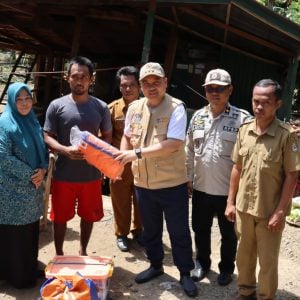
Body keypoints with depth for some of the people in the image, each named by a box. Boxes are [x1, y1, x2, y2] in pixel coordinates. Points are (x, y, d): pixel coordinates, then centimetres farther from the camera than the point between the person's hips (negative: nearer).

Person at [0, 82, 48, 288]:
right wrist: (30, 174, -15)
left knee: (31, 231, 14)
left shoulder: (34, 122, 10)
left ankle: (30, 270, 29)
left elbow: (44, 151, 14)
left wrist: (42, 171, -6)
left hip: (33, 188, 6)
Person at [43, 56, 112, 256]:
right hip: (63, 174, -1)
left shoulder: (101, 107, 0)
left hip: (91, 174, 1)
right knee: (61, 216, 12)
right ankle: (59, 254, 33)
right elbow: (47, 137, -3)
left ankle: (83, 252, 39)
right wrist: (65, 150, -23)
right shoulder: (57, 106, -3)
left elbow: (108, 137, 6)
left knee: (89, 216, 16)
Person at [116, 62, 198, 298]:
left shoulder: (176, 108, -14)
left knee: (179, 231, 9)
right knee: (150, 229, 20)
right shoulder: (134, 108, 4)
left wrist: (137, 153, -26)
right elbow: (127, 137, 16)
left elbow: (173, 144, -24)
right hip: (143, 183, 5)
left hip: (172, 183, -5)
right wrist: (121, 160, -2)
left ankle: (185, 273, 27)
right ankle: (155, 265, 41)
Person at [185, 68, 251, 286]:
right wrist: (188, 178, 9)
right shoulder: (198, 117, 3)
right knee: (200, 229, 19)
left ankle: (227, 268, 37)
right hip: (201, 187, 4)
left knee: (228, 233, 15)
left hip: (229, 190, -4)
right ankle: (202, 262, 41)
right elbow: (189, 151, 9)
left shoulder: (242, 118, -13)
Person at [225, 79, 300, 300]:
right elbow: (237, 168, 6)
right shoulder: (244, 130, -1)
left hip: (270, 211, -4)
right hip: (244, 207, 4)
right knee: (244, 255, 20)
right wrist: (231, 202, 6)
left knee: (268, 261, 11)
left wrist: (280, 212, -14)